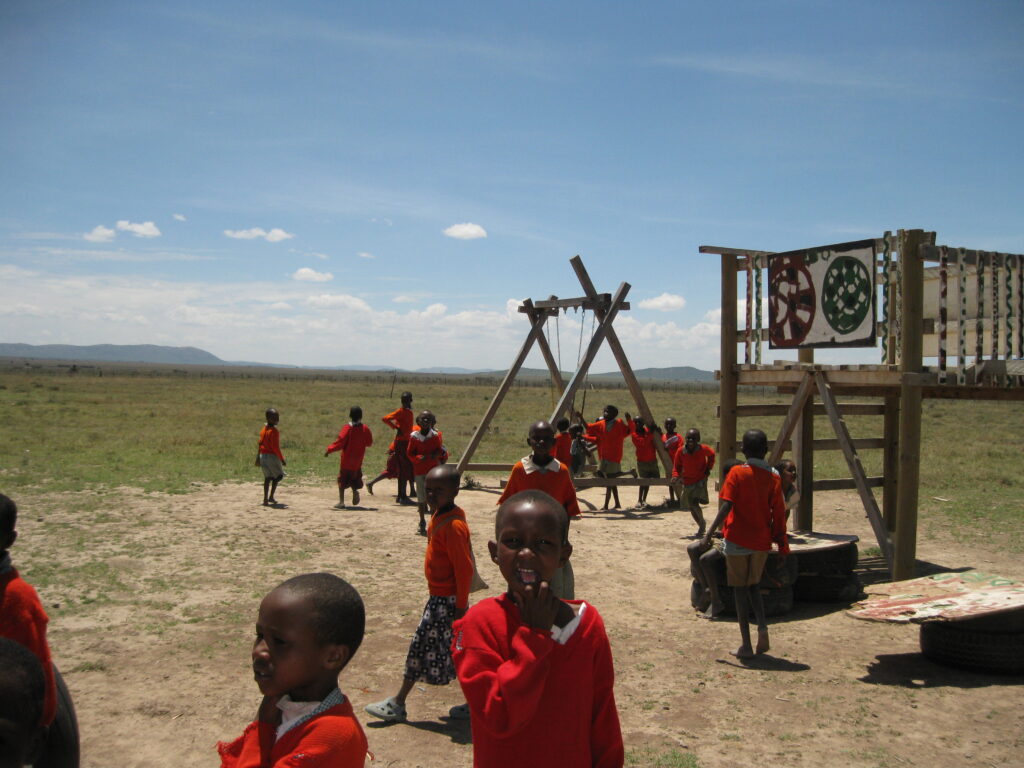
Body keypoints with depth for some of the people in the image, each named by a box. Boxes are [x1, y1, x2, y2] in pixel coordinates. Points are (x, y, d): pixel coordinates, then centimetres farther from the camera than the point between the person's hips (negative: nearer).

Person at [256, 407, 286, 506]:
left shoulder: (263, 430, 8)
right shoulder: (274, 431, -17)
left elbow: (260, 444, 14)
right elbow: (275, 447, -20)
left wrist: (258, 458, 22)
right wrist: (282, 459, -14)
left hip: (263, 456, 7)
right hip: (272, 456, -7)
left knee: (267, 478, 12)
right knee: (278, 475, 9)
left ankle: (265, 499, 9)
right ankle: (271, 497, 4)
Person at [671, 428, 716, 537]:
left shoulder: (703, 449, -16)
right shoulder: (680, 451, -14)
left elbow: (711, 454, 7)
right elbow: (677, 466, -1)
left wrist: (708, 468, 0)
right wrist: (676, 476, -19)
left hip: (700, 480, -3)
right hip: (687, 482, 3)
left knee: (694, 503, -21)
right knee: (691, 507, 10)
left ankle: (702, 523, 3)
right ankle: (701, 526, 32)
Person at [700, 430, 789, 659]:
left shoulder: (737, 473, -7)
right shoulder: (773, 477, 1)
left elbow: (726, 507, -17)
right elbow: (779, 514, 0)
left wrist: (709, 534, -16)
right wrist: (782, 545, 7)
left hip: (738, 540, -3)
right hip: (761, 542, 3)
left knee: (740, 589, 6)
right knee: (753, 585, 21)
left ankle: (746, 645, 4)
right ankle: (762, 626, -3)